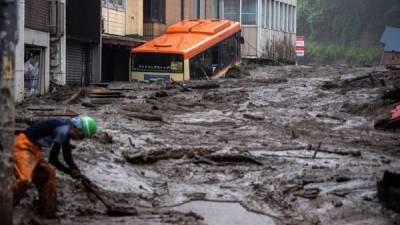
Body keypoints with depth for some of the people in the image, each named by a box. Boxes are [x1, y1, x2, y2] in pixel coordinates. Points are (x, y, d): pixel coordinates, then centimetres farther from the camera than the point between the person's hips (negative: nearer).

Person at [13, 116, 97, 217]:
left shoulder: (66, 132, 9)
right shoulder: (62, 130, -22)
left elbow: (68, 157, 19)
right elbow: (53, 159, -18)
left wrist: (77, 172, 7)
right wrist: (70, 171, -6)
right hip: (23, 147, -11)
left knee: (48, 174, 15)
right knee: (25, 180, -25)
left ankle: (48, 212, 22)